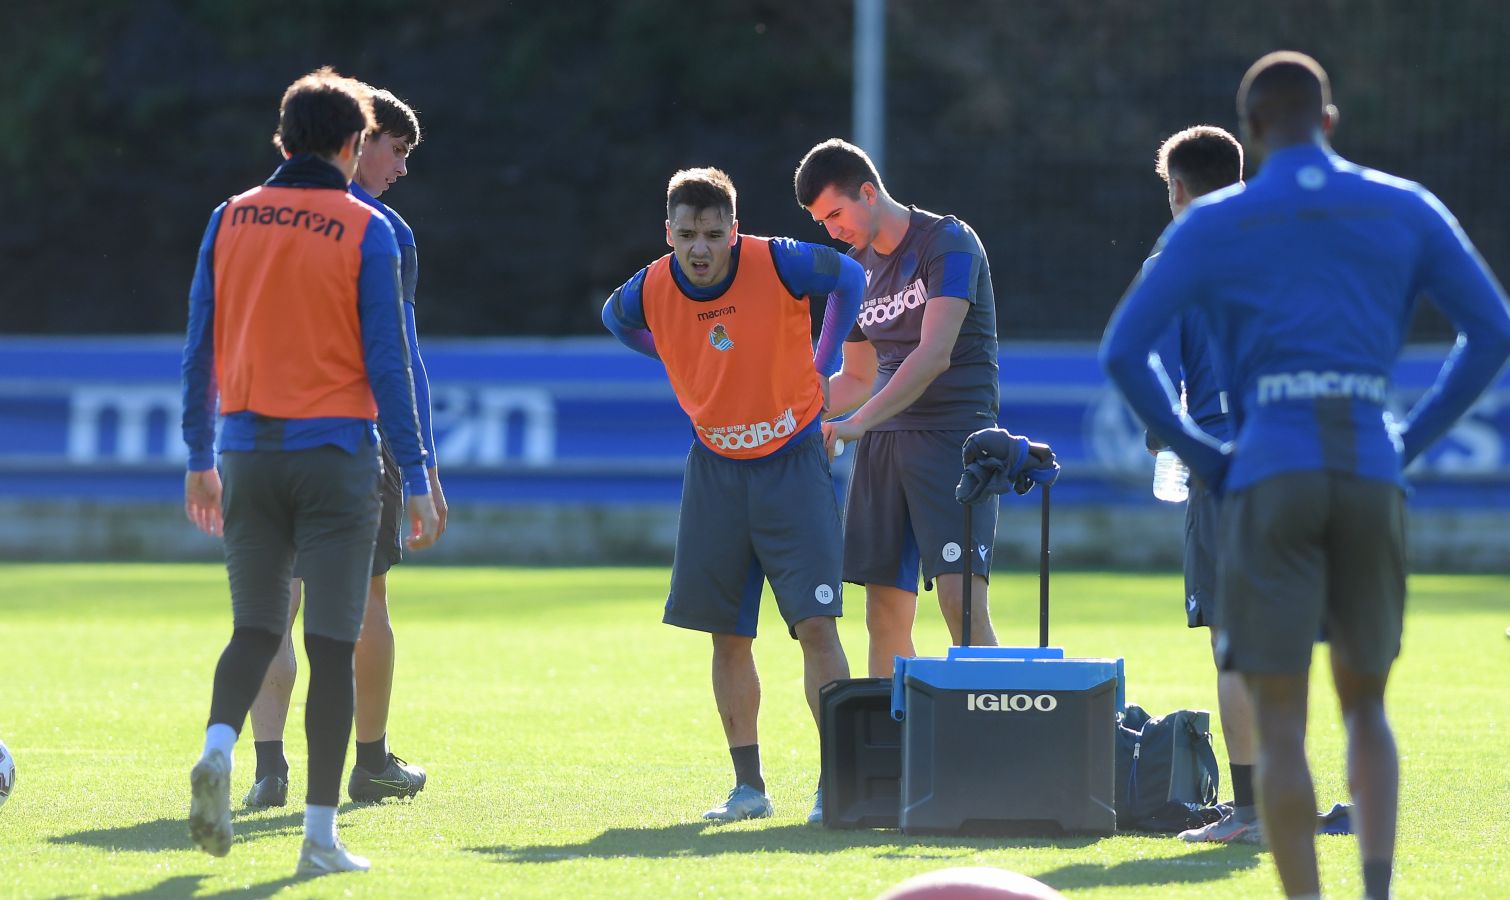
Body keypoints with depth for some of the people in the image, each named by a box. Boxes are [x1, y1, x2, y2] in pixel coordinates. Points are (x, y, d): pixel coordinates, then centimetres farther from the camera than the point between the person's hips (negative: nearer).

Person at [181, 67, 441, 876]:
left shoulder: (229, 220, 6)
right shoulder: (365, 231, -4)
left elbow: (198, 350, 8)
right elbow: (387, 364, -6)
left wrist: (200, 461, 16)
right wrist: (416, 482, -2)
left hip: (248, 446, 3)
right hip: (333, 450, -3)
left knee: (255, 628, 14)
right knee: (331, 643, 1)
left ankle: (218, 750, -15)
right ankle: (320, 834, -1)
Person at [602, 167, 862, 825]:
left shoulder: (780, 264, -19)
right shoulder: (648, 294, -11)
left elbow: (848, 278, 2)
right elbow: (616, 320, 15)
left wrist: (821, 366, 2)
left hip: (792, 464, -3)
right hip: (715, 469, 3)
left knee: (815, 624, -12)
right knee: (729, 638, 4)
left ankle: (835, 782, -10)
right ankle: (748, 786, 13)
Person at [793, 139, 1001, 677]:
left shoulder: (947, 243, -8)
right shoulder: (855, 269, 15)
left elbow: (934, 355, -20)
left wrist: (858, 421, -27)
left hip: (955, 435, -7)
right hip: (883, 444, 7)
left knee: (961, 597, -18)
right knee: (885, 615, 1)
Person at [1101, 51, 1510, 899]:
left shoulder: (1213, 224, 6)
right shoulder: (1406, 209, 11)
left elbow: (1123, 352, 0)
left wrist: (1201, 454, 7)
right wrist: (1412, 439, 13)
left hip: (1270, 478, -2)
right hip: (1373, 475, 2)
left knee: (1280, 723, 0)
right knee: (1365, 703, 17)